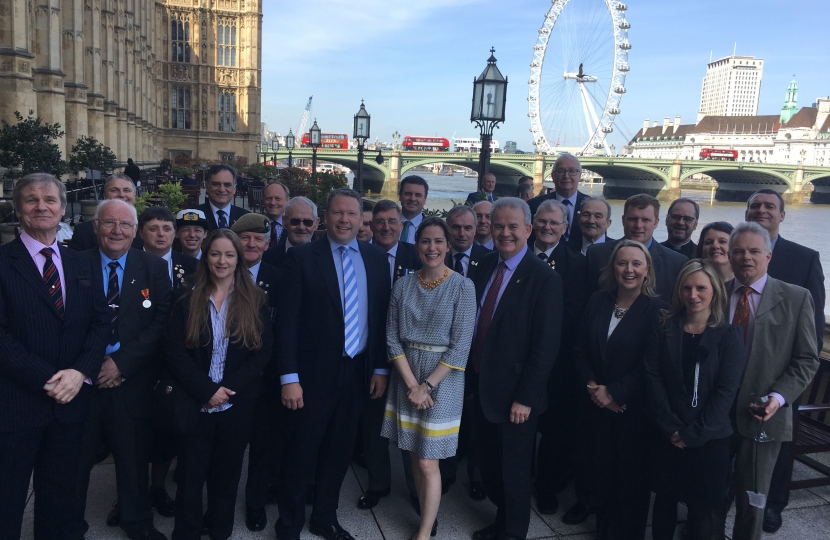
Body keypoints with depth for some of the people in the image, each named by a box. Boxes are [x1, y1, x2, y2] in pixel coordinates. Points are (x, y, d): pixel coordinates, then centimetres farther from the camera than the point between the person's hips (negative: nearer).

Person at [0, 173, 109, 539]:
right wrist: (46, 380, -17)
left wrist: (81, 371, -10)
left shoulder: (81, 264, 9)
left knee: (60, 496, 18)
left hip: (70, 401, 5)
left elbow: (100, 321, 5)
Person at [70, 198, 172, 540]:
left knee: (134, 457, 14)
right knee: (75, 459, 10)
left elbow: (161, 322, -5)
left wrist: (121, 362, -12)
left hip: (133, 380, 0)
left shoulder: (154, 268, 1)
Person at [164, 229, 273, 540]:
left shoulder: (254, 300, 1)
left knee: (226, 473, 12)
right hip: (194, 403, 0)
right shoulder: (186, 299, 0)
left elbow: (263, 351, -4)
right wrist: (207, 389, -15)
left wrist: (228, 388, -13)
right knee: (190, 474, 8)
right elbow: (174, 352, -6)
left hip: (237, 404, 1)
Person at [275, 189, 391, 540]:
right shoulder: (302, 256, -6)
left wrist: (380, 368, 4)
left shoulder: (377, 258, 5)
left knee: (339, 452, 17)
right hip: (314, 373, -3)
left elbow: (383, 317, 7)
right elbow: (288, 320, -9)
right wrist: (289, 377, -13)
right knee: (301, 454, 8)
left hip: (358, 372, 4)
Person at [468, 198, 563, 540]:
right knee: (489, 464, 20)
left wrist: (525, 397, -16)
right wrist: (471, 376, 7)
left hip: (513, 395, -6)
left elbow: (545, 346, -16)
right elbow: (474, 320, 8)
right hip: (480, 384, 6)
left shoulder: (544, 279, -16)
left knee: (514, 471, 12)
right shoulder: (485, 265, 4)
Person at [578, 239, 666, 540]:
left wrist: (614, 392, -14)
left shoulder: (656, 310, -10)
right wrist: (594, 387, -7)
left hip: (634, 408, -3)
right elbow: (581, 349, 4)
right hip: (597, 405, 4)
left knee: (632, 476, 11)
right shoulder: (597, 301, 2)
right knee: (601, 471, 13)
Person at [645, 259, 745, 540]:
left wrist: (694, 433, -12)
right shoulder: (665, 329, 0)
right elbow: (653, 378, -4)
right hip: (669, 436, 2)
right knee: (665, 498, 13)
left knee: (701, 506, 9)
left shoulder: (729, 334, -5)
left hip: (711, 439, -2)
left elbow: (726, 390, -10)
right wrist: (671, 427, -12)